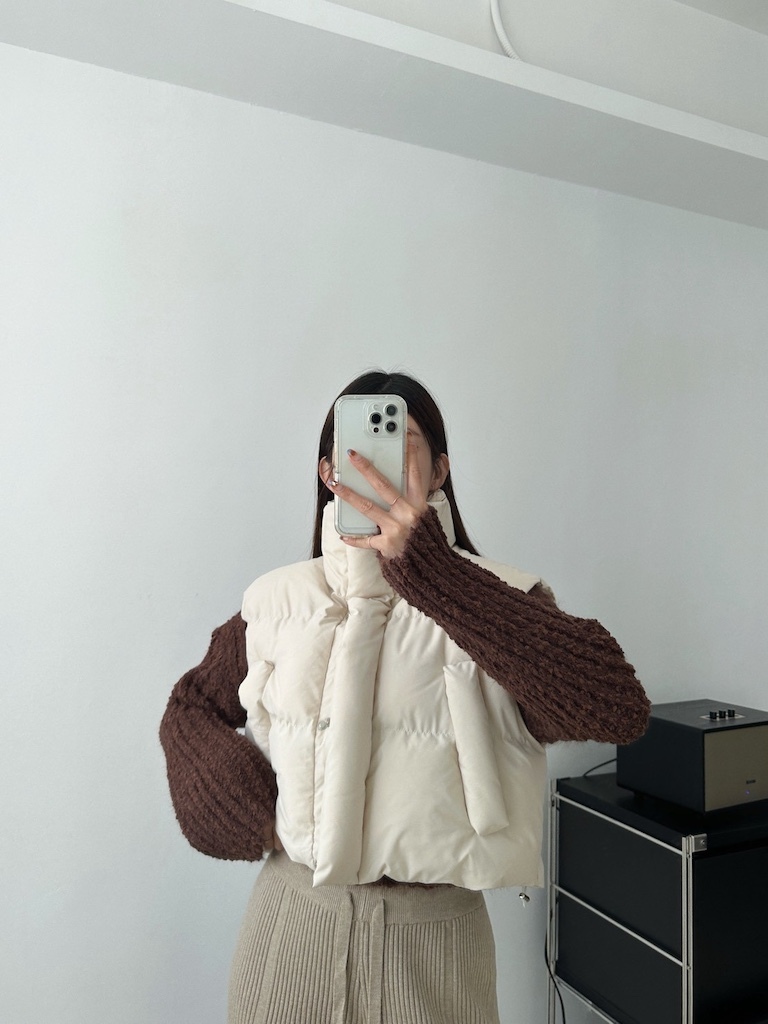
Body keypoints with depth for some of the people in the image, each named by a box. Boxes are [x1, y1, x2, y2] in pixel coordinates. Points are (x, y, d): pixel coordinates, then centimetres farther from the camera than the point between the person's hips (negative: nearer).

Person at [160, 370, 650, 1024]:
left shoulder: (494, 598, -12)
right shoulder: (277, 600, -2)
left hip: (434, 931, -2)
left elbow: (620, 709, -29)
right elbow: (190, 707, 12)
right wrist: (251, 806, -6)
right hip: (292, 916, 3)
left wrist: (429, 568, -34)